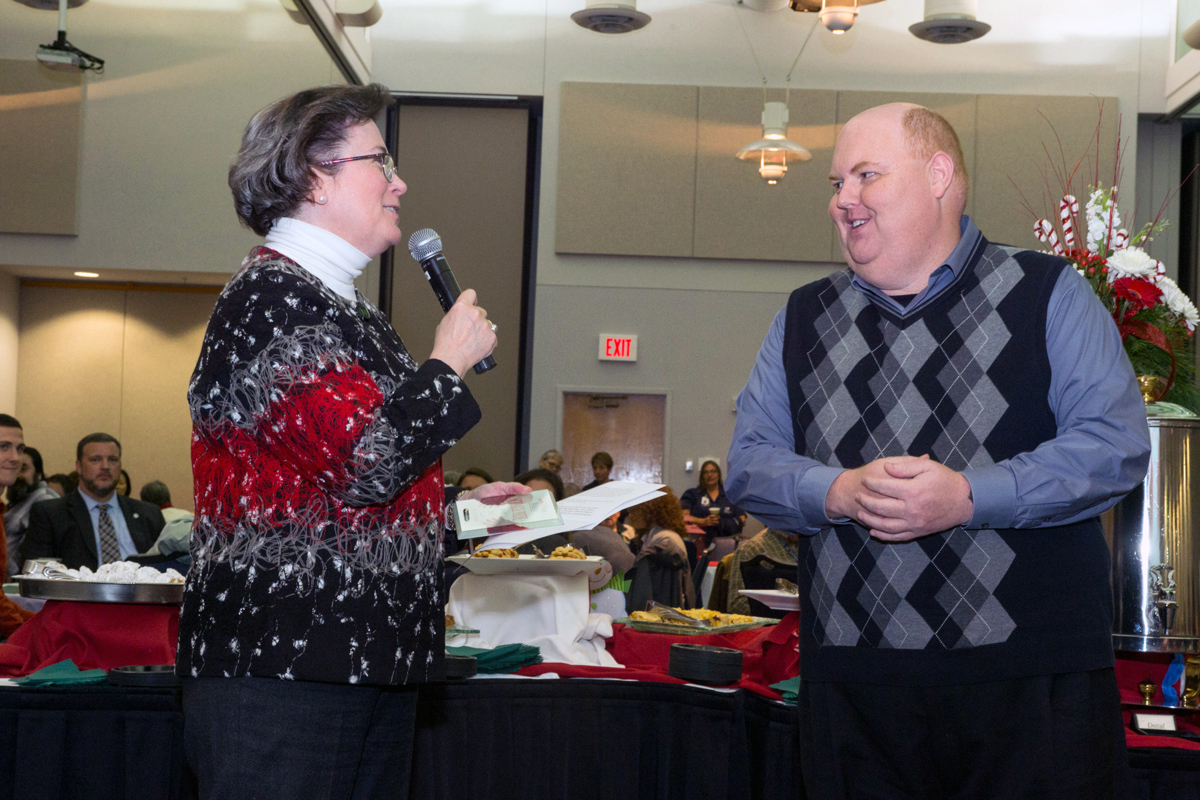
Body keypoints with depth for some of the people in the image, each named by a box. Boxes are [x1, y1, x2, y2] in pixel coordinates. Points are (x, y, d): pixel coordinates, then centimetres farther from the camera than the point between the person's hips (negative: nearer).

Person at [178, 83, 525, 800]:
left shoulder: (343, 308, 19)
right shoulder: (272, 296, -12)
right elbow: (362, 466, -22)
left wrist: (458, 507, 17)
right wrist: (450, 362, -9)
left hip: (372, 660, 10)